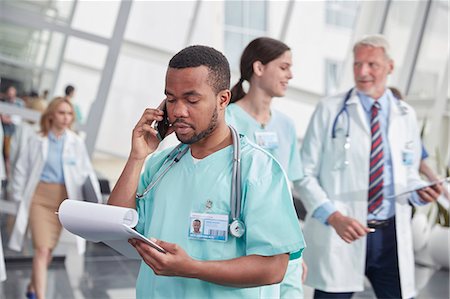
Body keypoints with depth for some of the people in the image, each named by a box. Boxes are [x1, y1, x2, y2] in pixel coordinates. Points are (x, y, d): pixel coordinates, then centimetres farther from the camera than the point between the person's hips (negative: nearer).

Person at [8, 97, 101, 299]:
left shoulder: (76, 143, 0)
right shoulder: (37, 141, -1)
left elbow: (86, 173, 1)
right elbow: (21, 169, 6)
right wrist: (19, 196, 5)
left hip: (63, 198, 2)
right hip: (39, 197, -2)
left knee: (48, 250, 12)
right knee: (42, 249, -10)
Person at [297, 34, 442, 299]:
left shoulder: (406, 115, 10)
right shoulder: (330, 110, -1)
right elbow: (306, 174, -3)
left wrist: (420, 190, -4)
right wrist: (333, 217, -16)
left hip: (392, 236, 3)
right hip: (340, 235, -3)